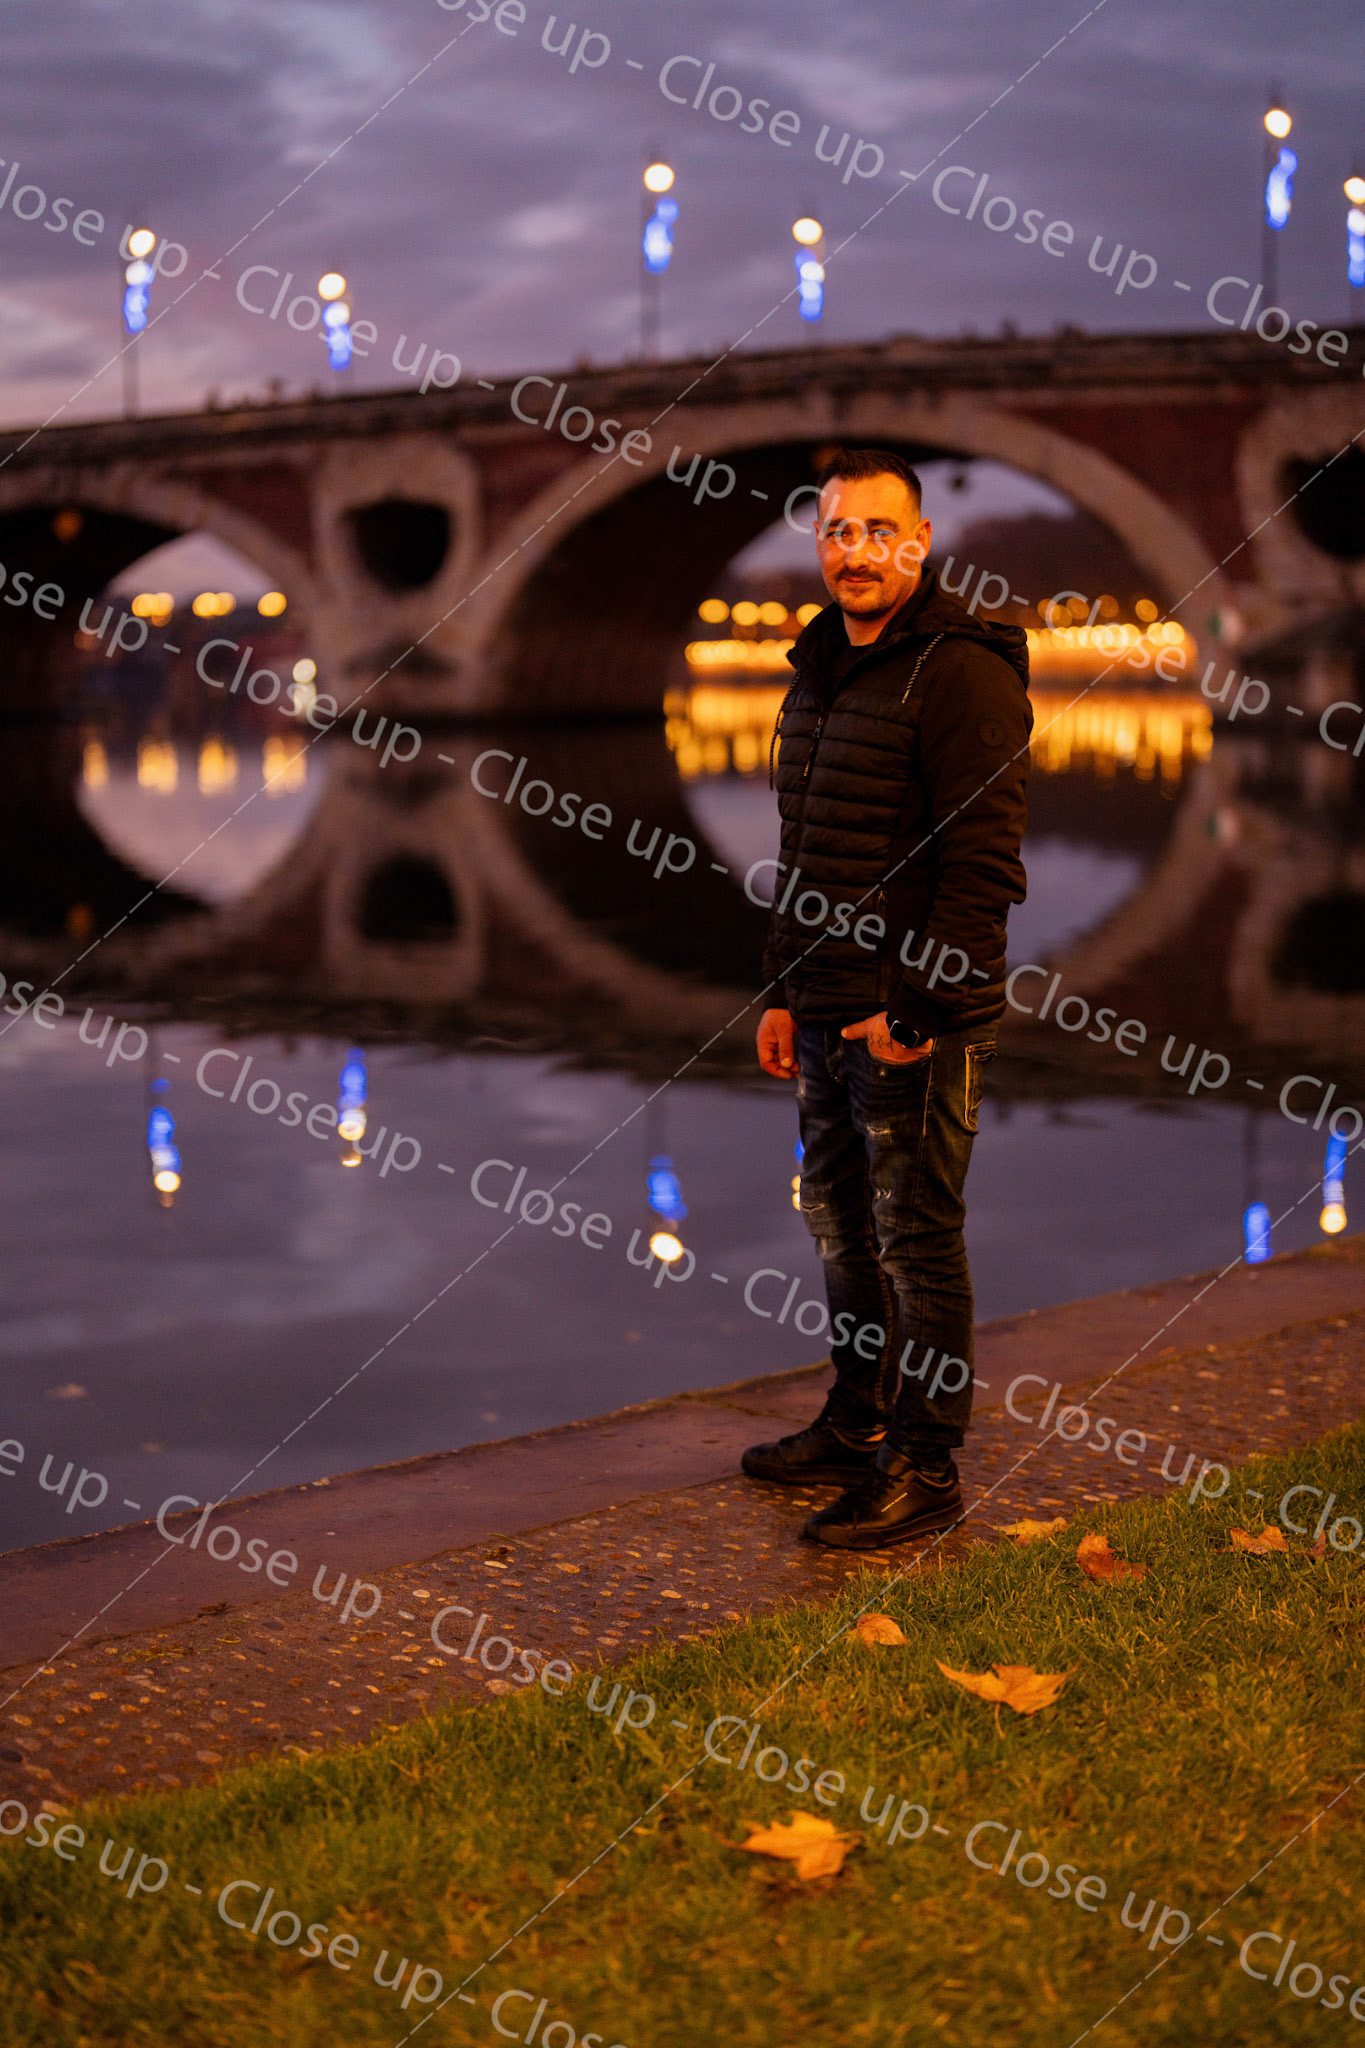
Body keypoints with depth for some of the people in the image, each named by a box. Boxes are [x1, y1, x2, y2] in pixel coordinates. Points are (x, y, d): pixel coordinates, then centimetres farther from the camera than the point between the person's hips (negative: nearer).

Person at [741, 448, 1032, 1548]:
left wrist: (916, 1008, -21)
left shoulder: (961, 673, -15)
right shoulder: (821, 673, 14)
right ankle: (858, 1425, 33)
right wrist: (786, 991, 18)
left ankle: (926, 1467, 9)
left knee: (918, 1242, -1)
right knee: (840, 1223, 18)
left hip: (921, 1022, -9)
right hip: (832, 1016, 9)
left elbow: (984, 865, -20)